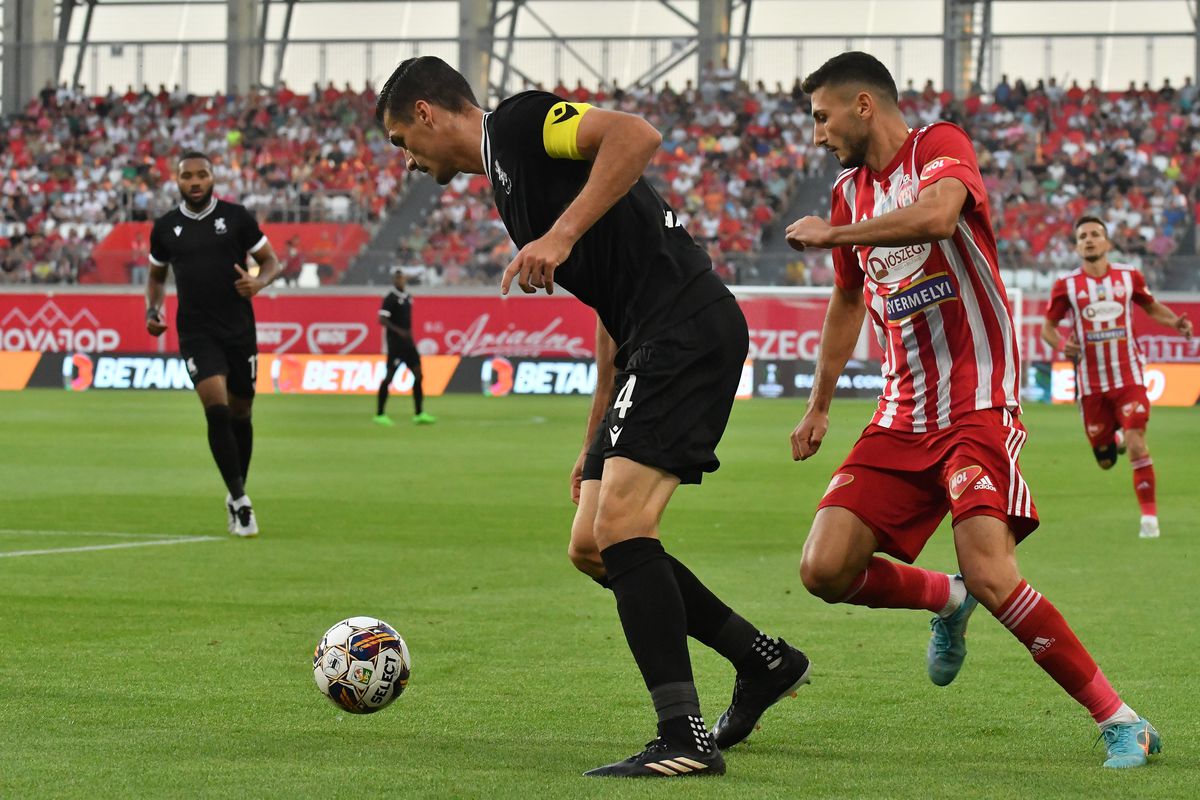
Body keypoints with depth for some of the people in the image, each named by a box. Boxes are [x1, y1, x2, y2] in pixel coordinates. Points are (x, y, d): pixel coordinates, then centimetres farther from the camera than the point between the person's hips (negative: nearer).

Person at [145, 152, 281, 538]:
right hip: (196, 333, -1)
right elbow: (157, 275, 20)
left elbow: (271, 261, 6)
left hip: (239, 331, 1)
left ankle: (237, 496, 28)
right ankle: (239, 499, -11)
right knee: (216, 409, -18)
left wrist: (258, 281, -16)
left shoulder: (237, 217, 0)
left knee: (239, 414, 10)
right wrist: (152, 309, 2)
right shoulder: (165, 227, 5)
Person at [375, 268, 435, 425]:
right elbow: (382, 319, -19)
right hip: (395, 342, -8)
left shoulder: (408, 297, 14)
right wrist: (399, 331, -29)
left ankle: (419, 414, 6)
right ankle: (379, 414, 0)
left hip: (408, 342, 8)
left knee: (418, 374, 4)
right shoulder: (390, 298, -11)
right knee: (389, 376, -6)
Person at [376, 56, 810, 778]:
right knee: (592, 548, 9)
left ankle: (686, 739, -16)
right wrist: (596, 441, 26)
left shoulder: (518, 123, -2)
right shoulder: (507, 181, 26)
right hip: (655, 347, 10)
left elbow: (637, 135, -21)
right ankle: (764, 662, 20)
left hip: (689, 331, -10)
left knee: (620, 527, -16)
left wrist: (563, 235, -25)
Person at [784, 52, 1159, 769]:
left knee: (990, 575, -24)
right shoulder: (849, 193, 16)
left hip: (978, 406, -7)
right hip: (902, 416, 7)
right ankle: (945, 600, 22)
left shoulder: (941, 146, -7)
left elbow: (936, 215, -31)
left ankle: (1123, 723, -11)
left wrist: (830, 234, -19)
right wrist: (819, 406, 36)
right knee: (825, 569, -8)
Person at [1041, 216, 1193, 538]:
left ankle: (1149, 515, -9)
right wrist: (1061, 344, -17)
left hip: (1129, 376, -1)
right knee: (1105, 461, 8)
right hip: (1091, 383, 1)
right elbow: (1047, 328, 6)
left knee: (1136, 442, -18)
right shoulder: (1066, 285, -2)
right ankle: (1115, 438, 46)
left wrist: (1175, 322, -3)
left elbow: (1152, 306, 18)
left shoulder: (1129, 277, 2)